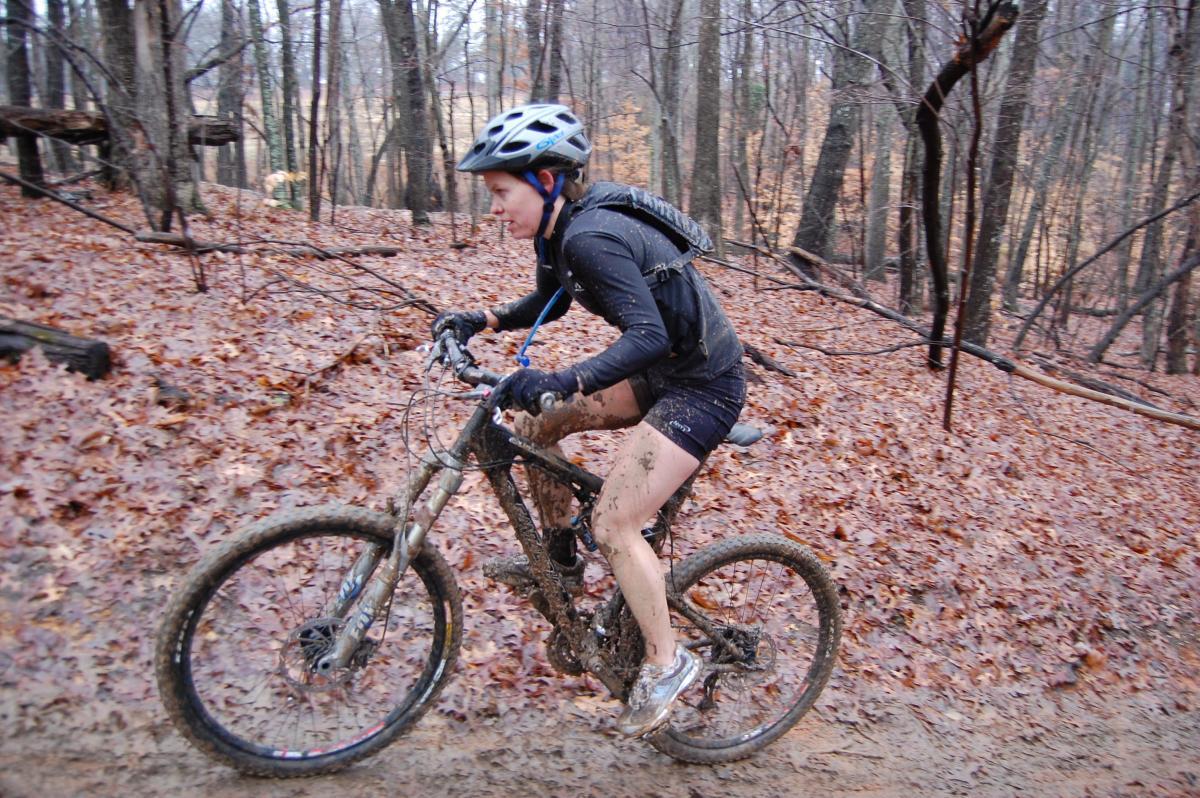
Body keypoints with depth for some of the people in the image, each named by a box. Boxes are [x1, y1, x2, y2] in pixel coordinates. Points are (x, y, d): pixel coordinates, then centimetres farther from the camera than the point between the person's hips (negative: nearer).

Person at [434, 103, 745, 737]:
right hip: (664, 372, 10)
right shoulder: (563, 228, 4)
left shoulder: (590, 237, -25)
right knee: (536, 422, 10)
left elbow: (648, 336, -34)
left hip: (703, 385, -10)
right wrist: (480, 319, 7)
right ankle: (561, 562, 25)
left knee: (613, 524, -12)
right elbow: (549, 303, 21)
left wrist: (562, 380, -47)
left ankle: (667, 663, 8)